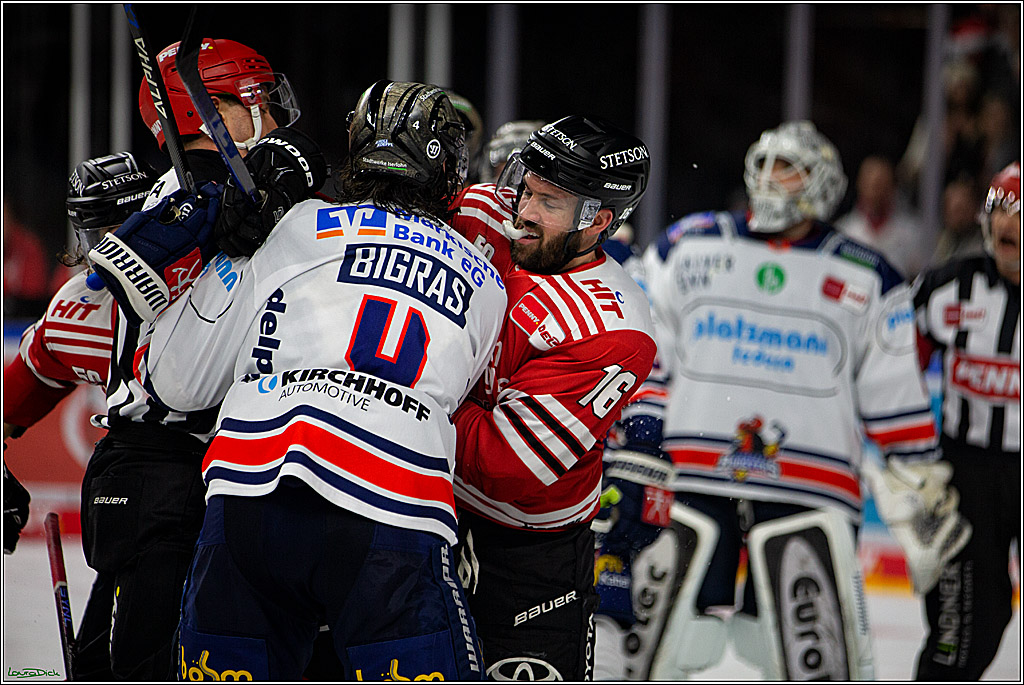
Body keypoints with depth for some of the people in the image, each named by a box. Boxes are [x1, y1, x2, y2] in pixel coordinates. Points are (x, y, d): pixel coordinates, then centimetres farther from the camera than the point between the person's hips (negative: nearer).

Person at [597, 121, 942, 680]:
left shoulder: (867, 282, 10)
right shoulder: (688, 248, 10)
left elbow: (898, 398, 11)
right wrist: (629, 457, 1)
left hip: (806, 496, 0)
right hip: (689, 482, 0)